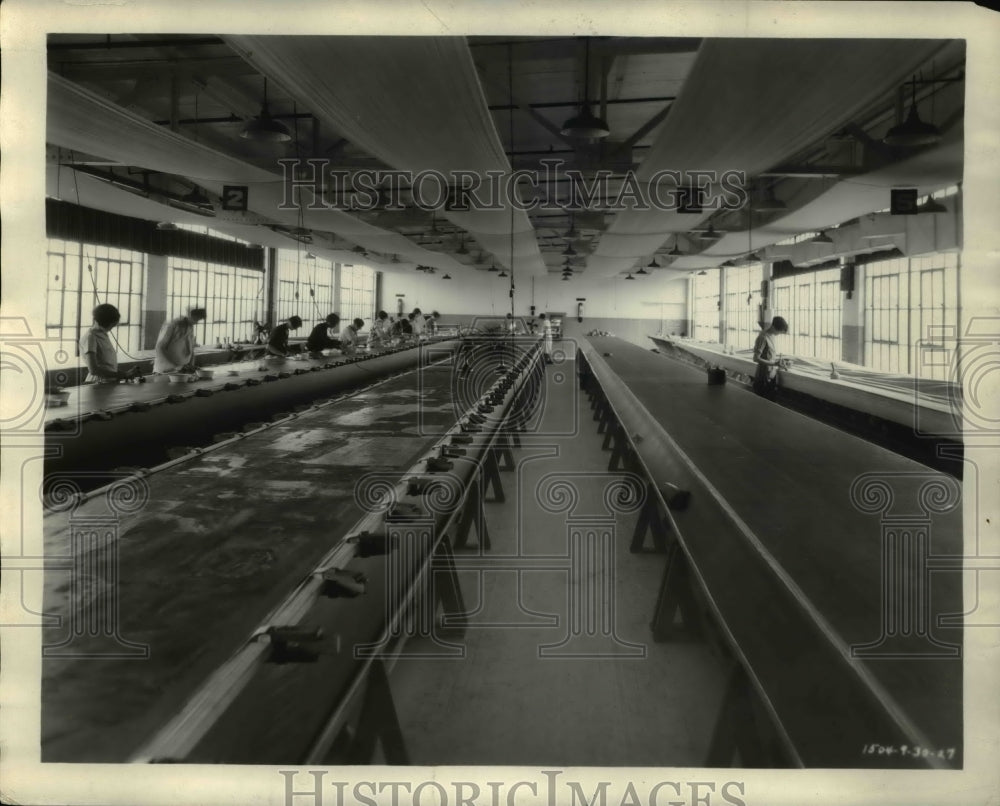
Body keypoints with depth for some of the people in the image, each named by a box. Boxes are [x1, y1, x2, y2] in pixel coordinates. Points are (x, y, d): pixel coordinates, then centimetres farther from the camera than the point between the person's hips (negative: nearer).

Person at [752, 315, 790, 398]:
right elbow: (756, 358, -21)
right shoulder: (763, 338, -19)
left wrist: (780, 359, 6)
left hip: (772, 376, 8)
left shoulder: (771, 336, 6)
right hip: (764, 379, -8)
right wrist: (775, 363, -25)